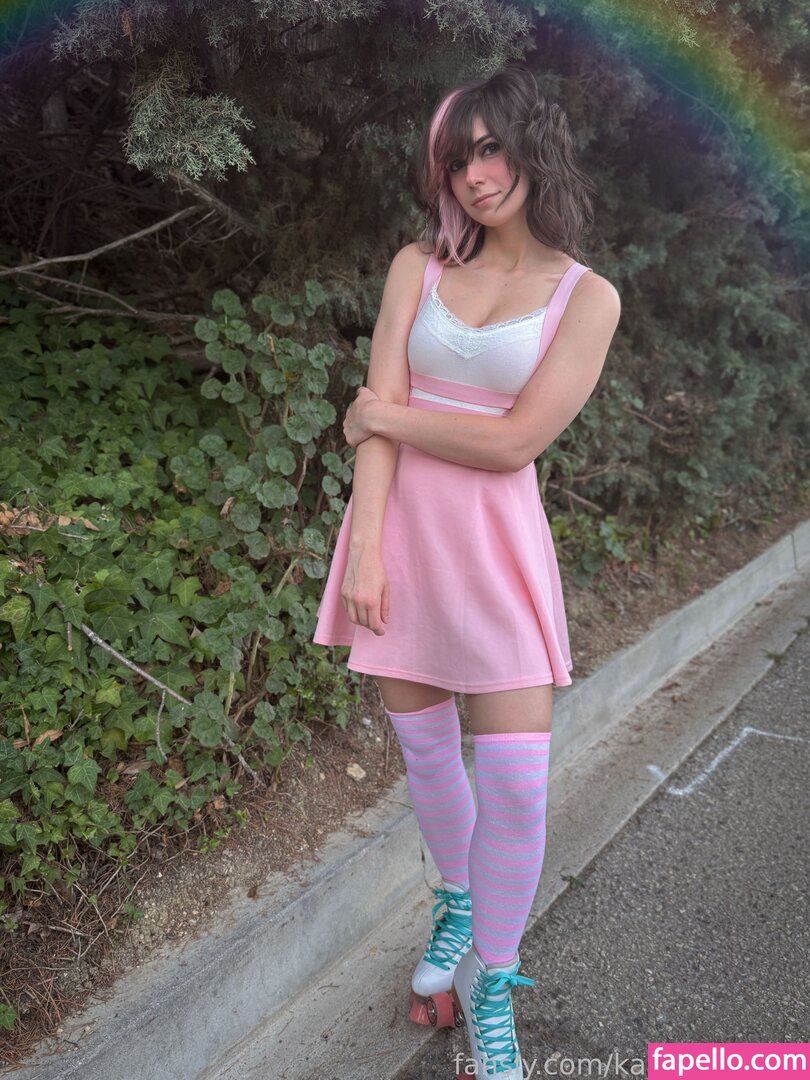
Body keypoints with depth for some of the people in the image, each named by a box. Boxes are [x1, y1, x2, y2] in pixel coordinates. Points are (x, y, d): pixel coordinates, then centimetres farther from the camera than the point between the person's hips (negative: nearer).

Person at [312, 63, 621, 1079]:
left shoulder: (586, 295, 0)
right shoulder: (419, 266, 6)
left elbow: (515, 439, -11)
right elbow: (379, 414, -4)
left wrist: (381, 414, -4)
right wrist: (365, 548, -12)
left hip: (495, 541, -2)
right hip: (398, 528, 3)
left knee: (516, 780, -4)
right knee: (422, 746, 13)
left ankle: (492, 990, 20)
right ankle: (455, 906, 42)